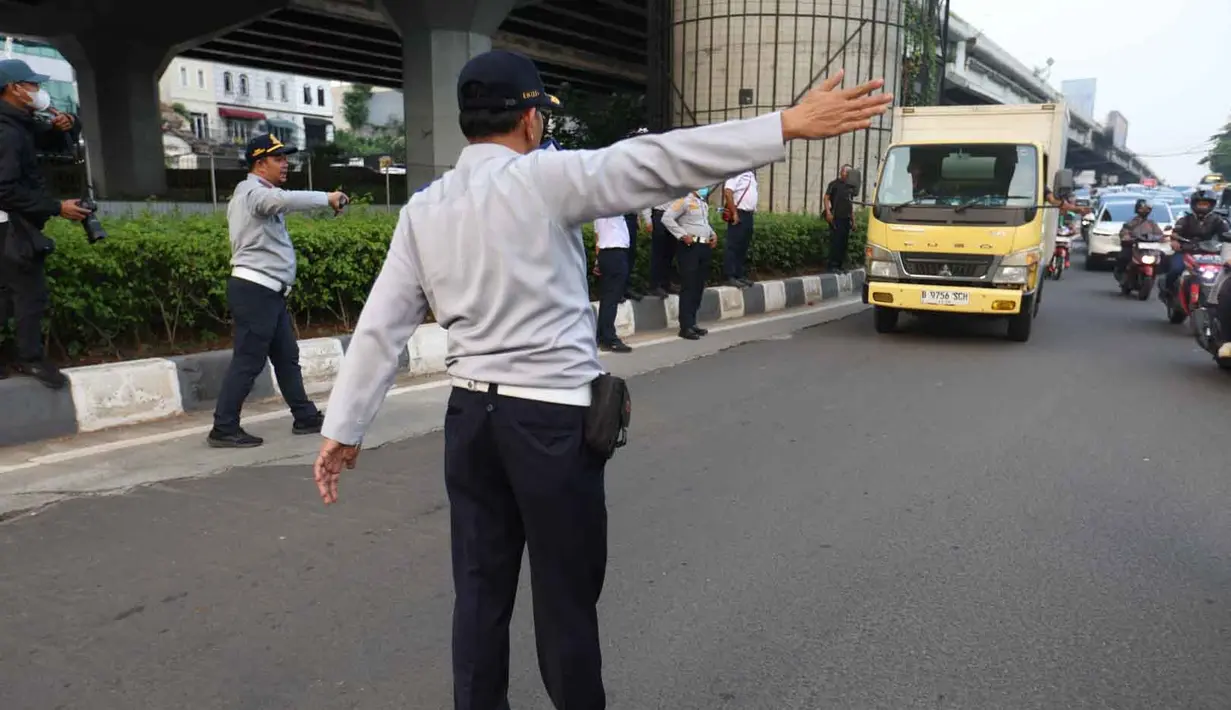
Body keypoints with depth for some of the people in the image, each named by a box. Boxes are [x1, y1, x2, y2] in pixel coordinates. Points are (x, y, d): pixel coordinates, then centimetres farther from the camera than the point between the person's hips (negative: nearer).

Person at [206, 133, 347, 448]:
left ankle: (305, 417, 21)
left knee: (287, 357, 14)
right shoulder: (252, 191, -12)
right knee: (247, 361, -7)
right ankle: (223, 429, -1)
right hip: (255, 290, -11)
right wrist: (327, 198, -27)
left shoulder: (259, 195, 24)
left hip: (269, 292, 11)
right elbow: (287, 200, -31)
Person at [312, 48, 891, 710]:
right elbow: (657, 161, -18)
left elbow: (380, 325, 6)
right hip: (552, 417, -5)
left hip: (470, 413, 6)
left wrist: (343, 427, 11)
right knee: (565, 598, 10)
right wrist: (788, 124, -18)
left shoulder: (422, 209, 7)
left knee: (479, 592, 16)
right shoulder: (541, 176, -9)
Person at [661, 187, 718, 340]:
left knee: (699, 287, 10)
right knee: (688, 287, -8)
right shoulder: (684, 201, -7)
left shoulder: (704, 204, 20)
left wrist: (713, 234, 14)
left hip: (705, 247, 8)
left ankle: (692, 322, 19)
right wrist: (682, 235, -18)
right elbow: (667, 218, -15)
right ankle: (685, 327, -6)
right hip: (690, 247, -8)